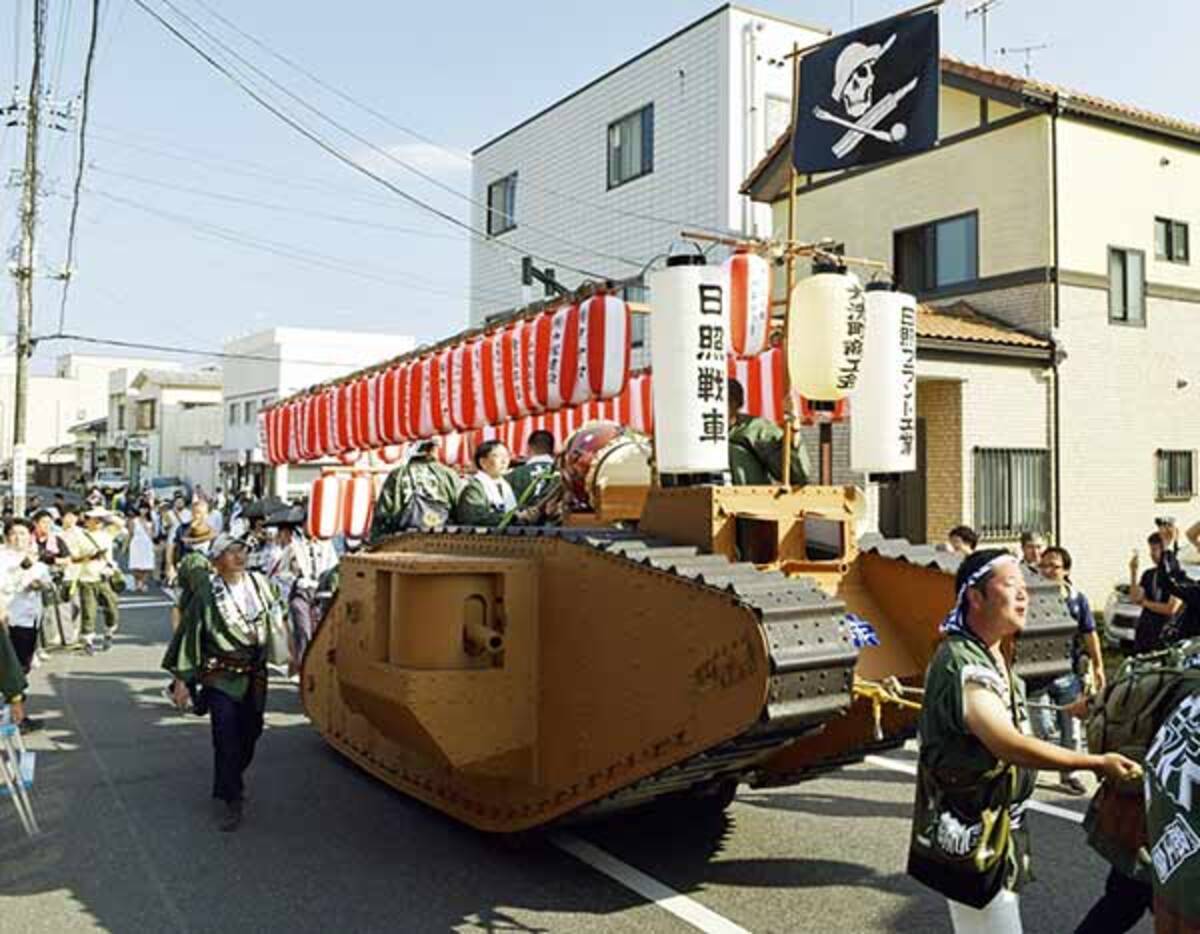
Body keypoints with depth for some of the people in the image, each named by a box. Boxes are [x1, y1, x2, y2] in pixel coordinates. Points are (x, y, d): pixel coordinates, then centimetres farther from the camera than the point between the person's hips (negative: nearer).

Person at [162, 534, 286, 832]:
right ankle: (229, 801, 5)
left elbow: (275, 618, 14)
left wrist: (284, 654, 20)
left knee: (250, 733, 14)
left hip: (254, 673, 5)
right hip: (221, 676, -4)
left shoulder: (258, 583, -1)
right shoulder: (207, 593, -13)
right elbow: (188, 633, -9)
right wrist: (181, 679, -9)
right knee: (227, 738, -9)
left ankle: (231, 782, 40)